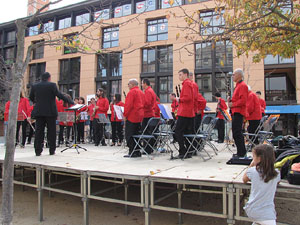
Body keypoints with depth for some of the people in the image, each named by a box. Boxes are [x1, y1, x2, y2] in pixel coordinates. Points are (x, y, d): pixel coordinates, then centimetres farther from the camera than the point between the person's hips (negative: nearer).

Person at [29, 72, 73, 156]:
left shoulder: (35, 86, 7)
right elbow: (59, 95, -11)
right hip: (50, 112, -3)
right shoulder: (52, 85, -6)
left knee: (39, 131, 6)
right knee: (51, 131, 5)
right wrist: (70, 102, -6)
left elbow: (31, 97, 17)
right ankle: (52, 150, 9)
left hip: (39, 112, 3)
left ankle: (38, 151, 6)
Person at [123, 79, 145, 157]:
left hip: (132, 116, -9)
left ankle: (132, 152, -4)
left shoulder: (132, 92, -10)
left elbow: (128, 105, -17)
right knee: (136, 134, 13)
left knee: (129, 135, -3)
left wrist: (125, 115, -12)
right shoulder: (141, 92, 18)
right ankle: (137, 152, 16)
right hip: (139, 117, 9)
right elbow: (143, 104, 20)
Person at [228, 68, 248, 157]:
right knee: (236, 133, 12)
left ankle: (241, 153, -8)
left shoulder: (243, 85, -9)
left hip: (238, 112, -10)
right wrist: (231, 101, 9)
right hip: (235, 112, 10)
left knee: (237, 133, -12)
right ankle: (241, 152, 18)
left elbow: (243, 100, -19)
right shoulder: (238, 85, 22)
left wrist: (233, 104, -12)